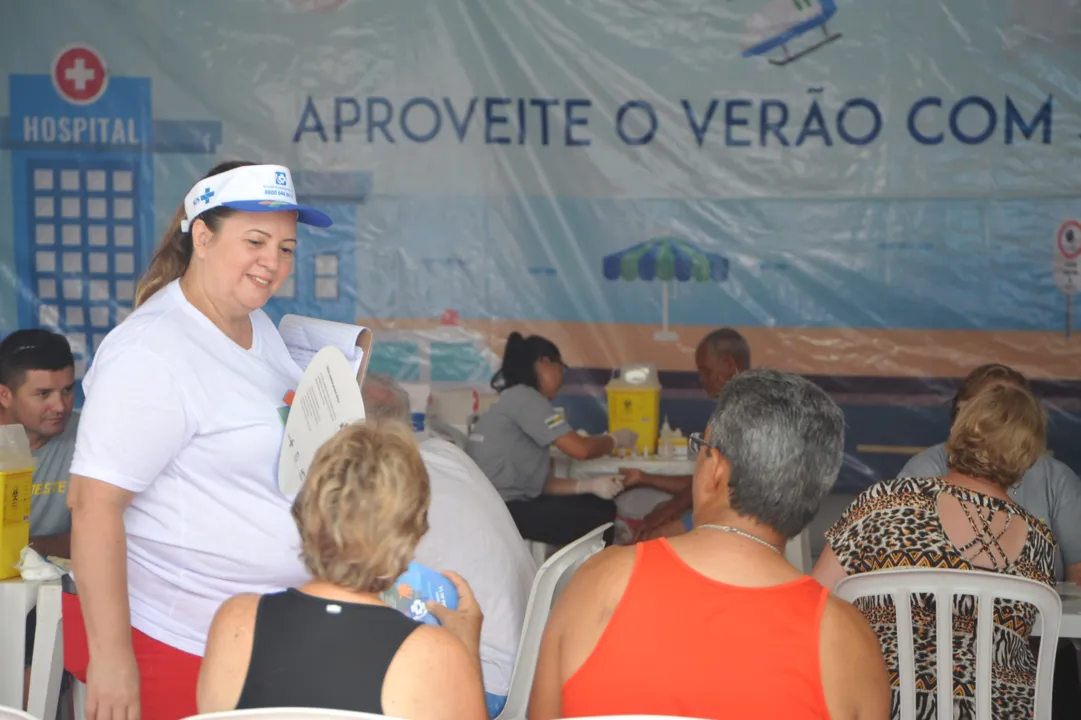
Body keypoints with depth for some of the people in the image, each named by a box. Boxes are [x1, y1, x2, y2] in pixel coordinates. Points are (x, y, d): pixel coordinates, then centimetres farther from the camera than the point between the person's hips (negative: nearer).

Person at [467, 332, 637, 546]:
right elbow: (580, 449, -15)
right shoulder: (524, 397, -9)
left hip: (505, 506, 9)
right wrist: (615, 439, 5)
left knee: (602, 506, 10)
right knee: (599, 515, -6)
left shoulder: (514, 401, 20)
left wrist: (588, 485, 1)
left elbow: (539, 481, 14)